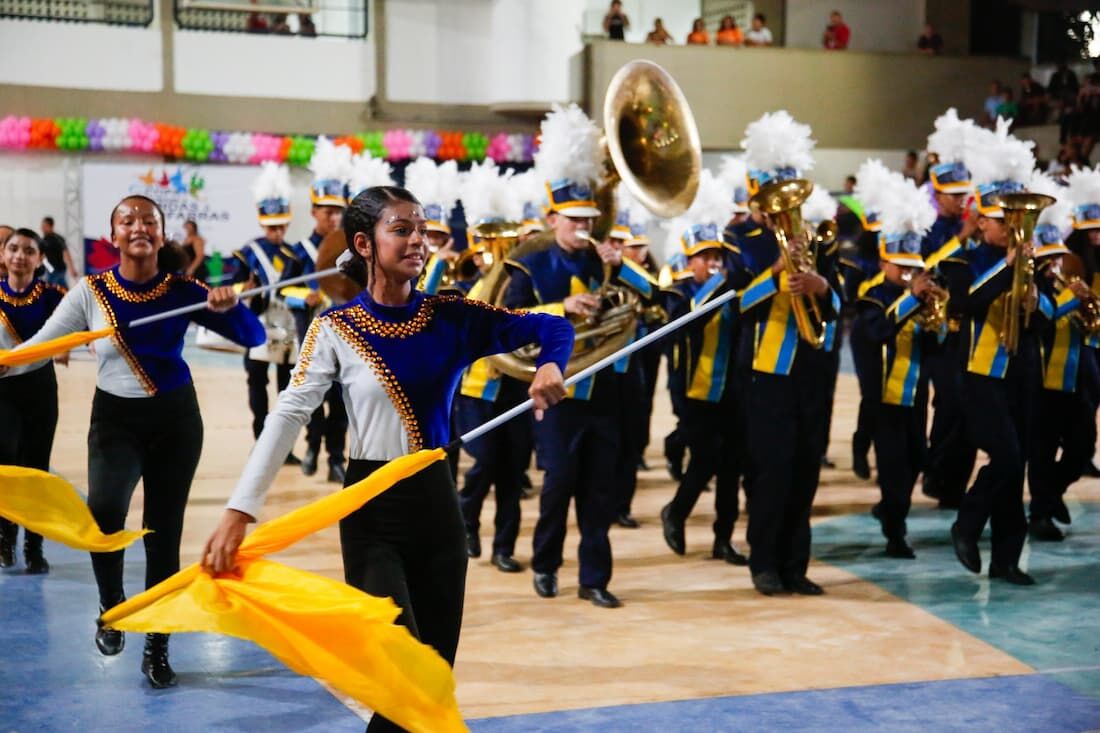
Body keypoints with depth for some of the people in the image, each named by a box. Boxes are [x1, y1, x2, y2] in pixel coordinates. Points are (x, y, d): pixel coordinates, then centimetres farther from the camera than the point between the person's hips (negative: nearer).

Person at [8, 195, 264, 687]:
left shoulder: (183, 290, -5)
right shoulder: (92, 292, -4)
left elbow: (254, 337, -5)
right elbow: (41, 345, -2)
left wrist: (229, 307, -24)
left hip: (175, 418, 1)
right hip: (115, 417, -1)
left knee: (164, 533, 5)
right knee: (103, 511, -27)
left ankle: (157, 649, 21)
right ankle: (111, 604, 3)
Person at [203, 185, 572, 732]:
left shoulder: (451, 316, 0)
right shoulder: (336, 328, -7)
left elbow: (553, 327, 0)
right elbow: (288, 416, -15)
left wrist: (550, 365, -23)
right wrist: (239, 509, -24)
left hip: (437, 502, 4)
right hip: (372, 508, -3)